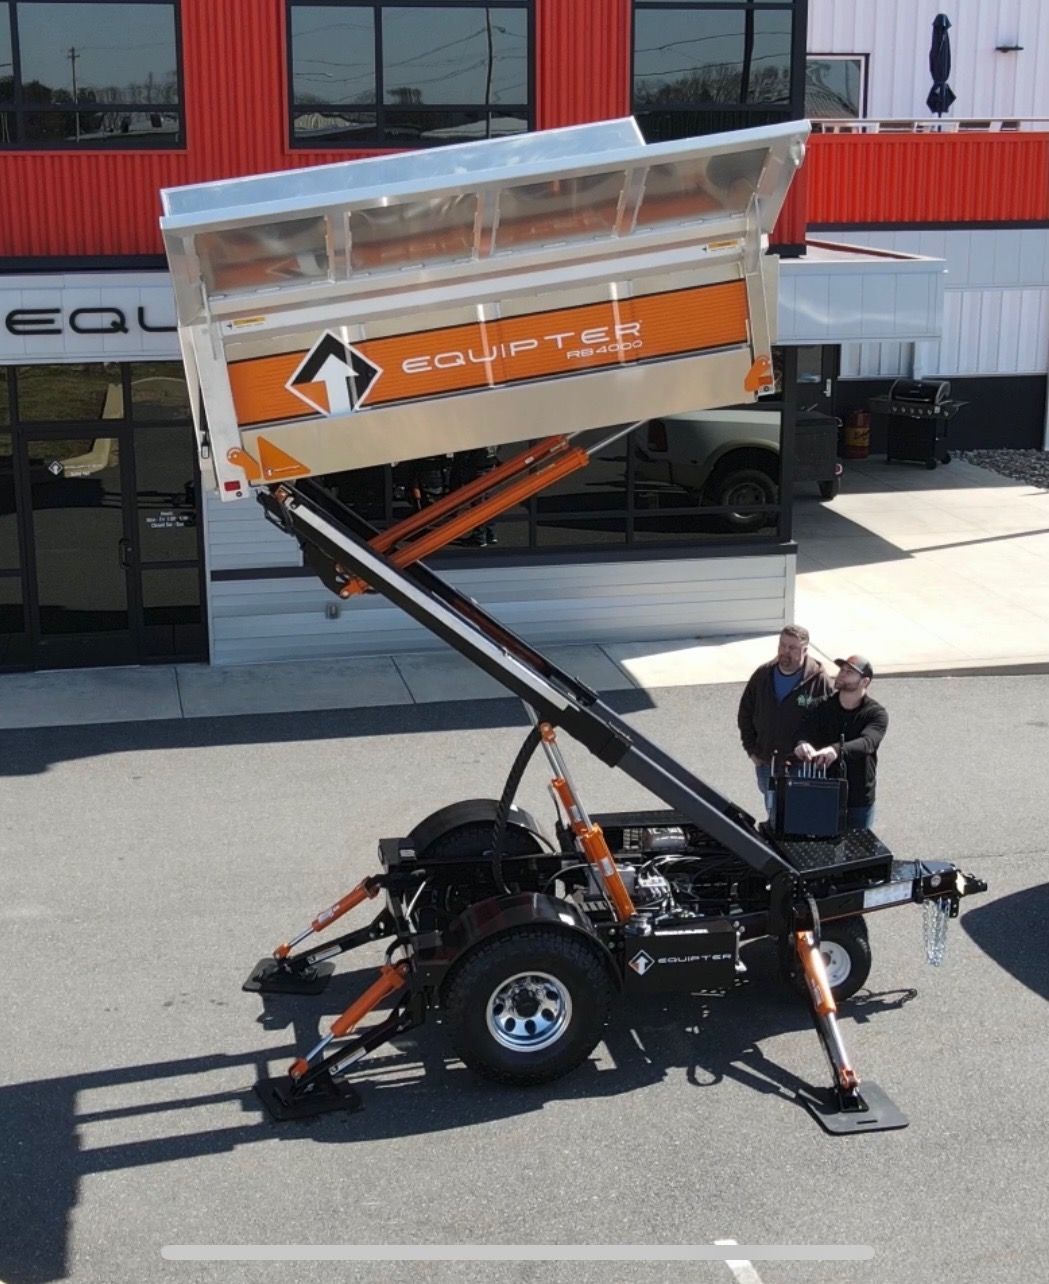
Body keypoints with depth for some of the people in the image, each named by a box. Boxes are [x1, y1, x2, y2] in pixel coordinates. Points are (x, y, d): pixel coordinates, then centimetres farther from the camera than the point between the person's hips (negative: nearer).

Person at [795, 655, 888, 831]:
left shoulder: (876, 714, -9)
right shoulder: (823, 707, 0)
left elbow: (867, 743, -29)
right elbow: (804, 732, -16)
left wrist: (837, 750, -50)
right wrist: (803, 744, -42)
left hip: (859, 803, -2)